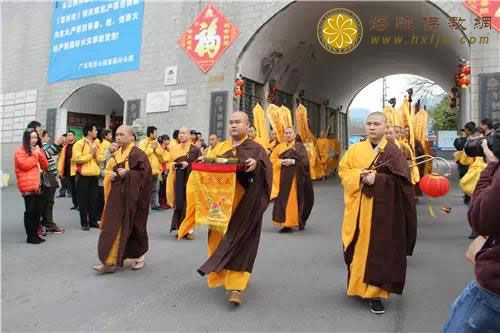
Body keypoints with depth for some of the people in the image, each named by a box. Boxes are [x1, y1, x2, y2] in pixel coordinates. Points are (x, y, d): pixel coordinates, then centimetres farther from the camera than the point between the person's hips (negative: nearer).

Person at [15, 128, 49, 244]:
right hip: (27, 186, -7)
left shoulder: (37, 150, 22)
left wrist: (40, 153, 3)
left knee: (38, 210, 7)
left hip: (37, 185, 7)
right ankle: (30, 236, -1)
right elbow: (24, 165, -17)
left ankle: (35, 234, 16)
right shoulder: (20, 151, -2)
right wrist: (35, 154, -8)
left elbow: (45, 166, 16)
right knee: (30, 210, -7)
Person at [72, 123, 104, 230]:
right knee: (83, 200, 1)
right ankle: (84, 222, 9)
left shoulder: (97, 143, 11)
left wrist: (96, 155, -9)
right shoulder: (79, 144, -8)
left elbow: (101, 158, 10)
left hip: (94, 175, 5)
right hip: (83, 175, -5)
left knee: (94, 199, 9)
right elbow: (77, 158, -18)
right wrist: (91, 155, -14)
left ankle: (93, 220, 19)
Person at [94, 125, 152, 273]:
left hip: (131, 196, -7)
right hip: (116, 195, 7)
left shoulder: (138, 154, -10)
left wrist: (127, 173, -23)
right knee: (112, 227, 4)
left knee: (132, 226, 3)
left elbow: (144, 173, -14)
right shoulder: (116, 154, 12)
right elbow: (109, 170, 20)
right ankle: (110, 261, 11)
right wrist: (111, 175, -3)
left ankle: (139, 255, 24)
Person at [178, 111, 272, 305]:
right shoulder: (221, 148, 14)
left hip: (244, 204, -4)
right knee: (220, 240, 10)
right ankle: (222, 275, 32)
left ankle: (235, 286, -4)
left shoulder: (256, 149, 0)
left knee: (239, 242, -6)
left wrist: (256, 165, -35)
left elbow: (266, 169, -14)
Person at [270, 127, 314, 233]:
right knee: (283, 200, -2)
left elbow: (305, 161, -8)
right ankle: (286, 224, 6)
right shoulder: (279, 147, 11)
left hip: (296, 177, -2)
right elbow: (272, 160, 4)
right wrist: (281, 161, -13)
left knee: (296, 199, -1)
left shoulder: (300, 147, 3)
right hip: (283, 177, 2)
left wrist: (293, 161, -21)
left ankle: (299, 221, 12)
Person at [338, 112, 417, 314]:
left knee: (379, 250, 1)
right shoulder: (355, 150, 6)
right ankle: (357, 284, 30)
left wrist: (377, 178, -19)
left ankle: (375, 293, 9)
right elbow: (343, 171, 4)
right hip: (358, 209, 3)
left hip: (383, 210, -2)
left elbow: (401, 180, -8)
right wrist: (359, 175, -14)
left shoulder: (393, 152, -2)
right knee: (359, 248, 11)